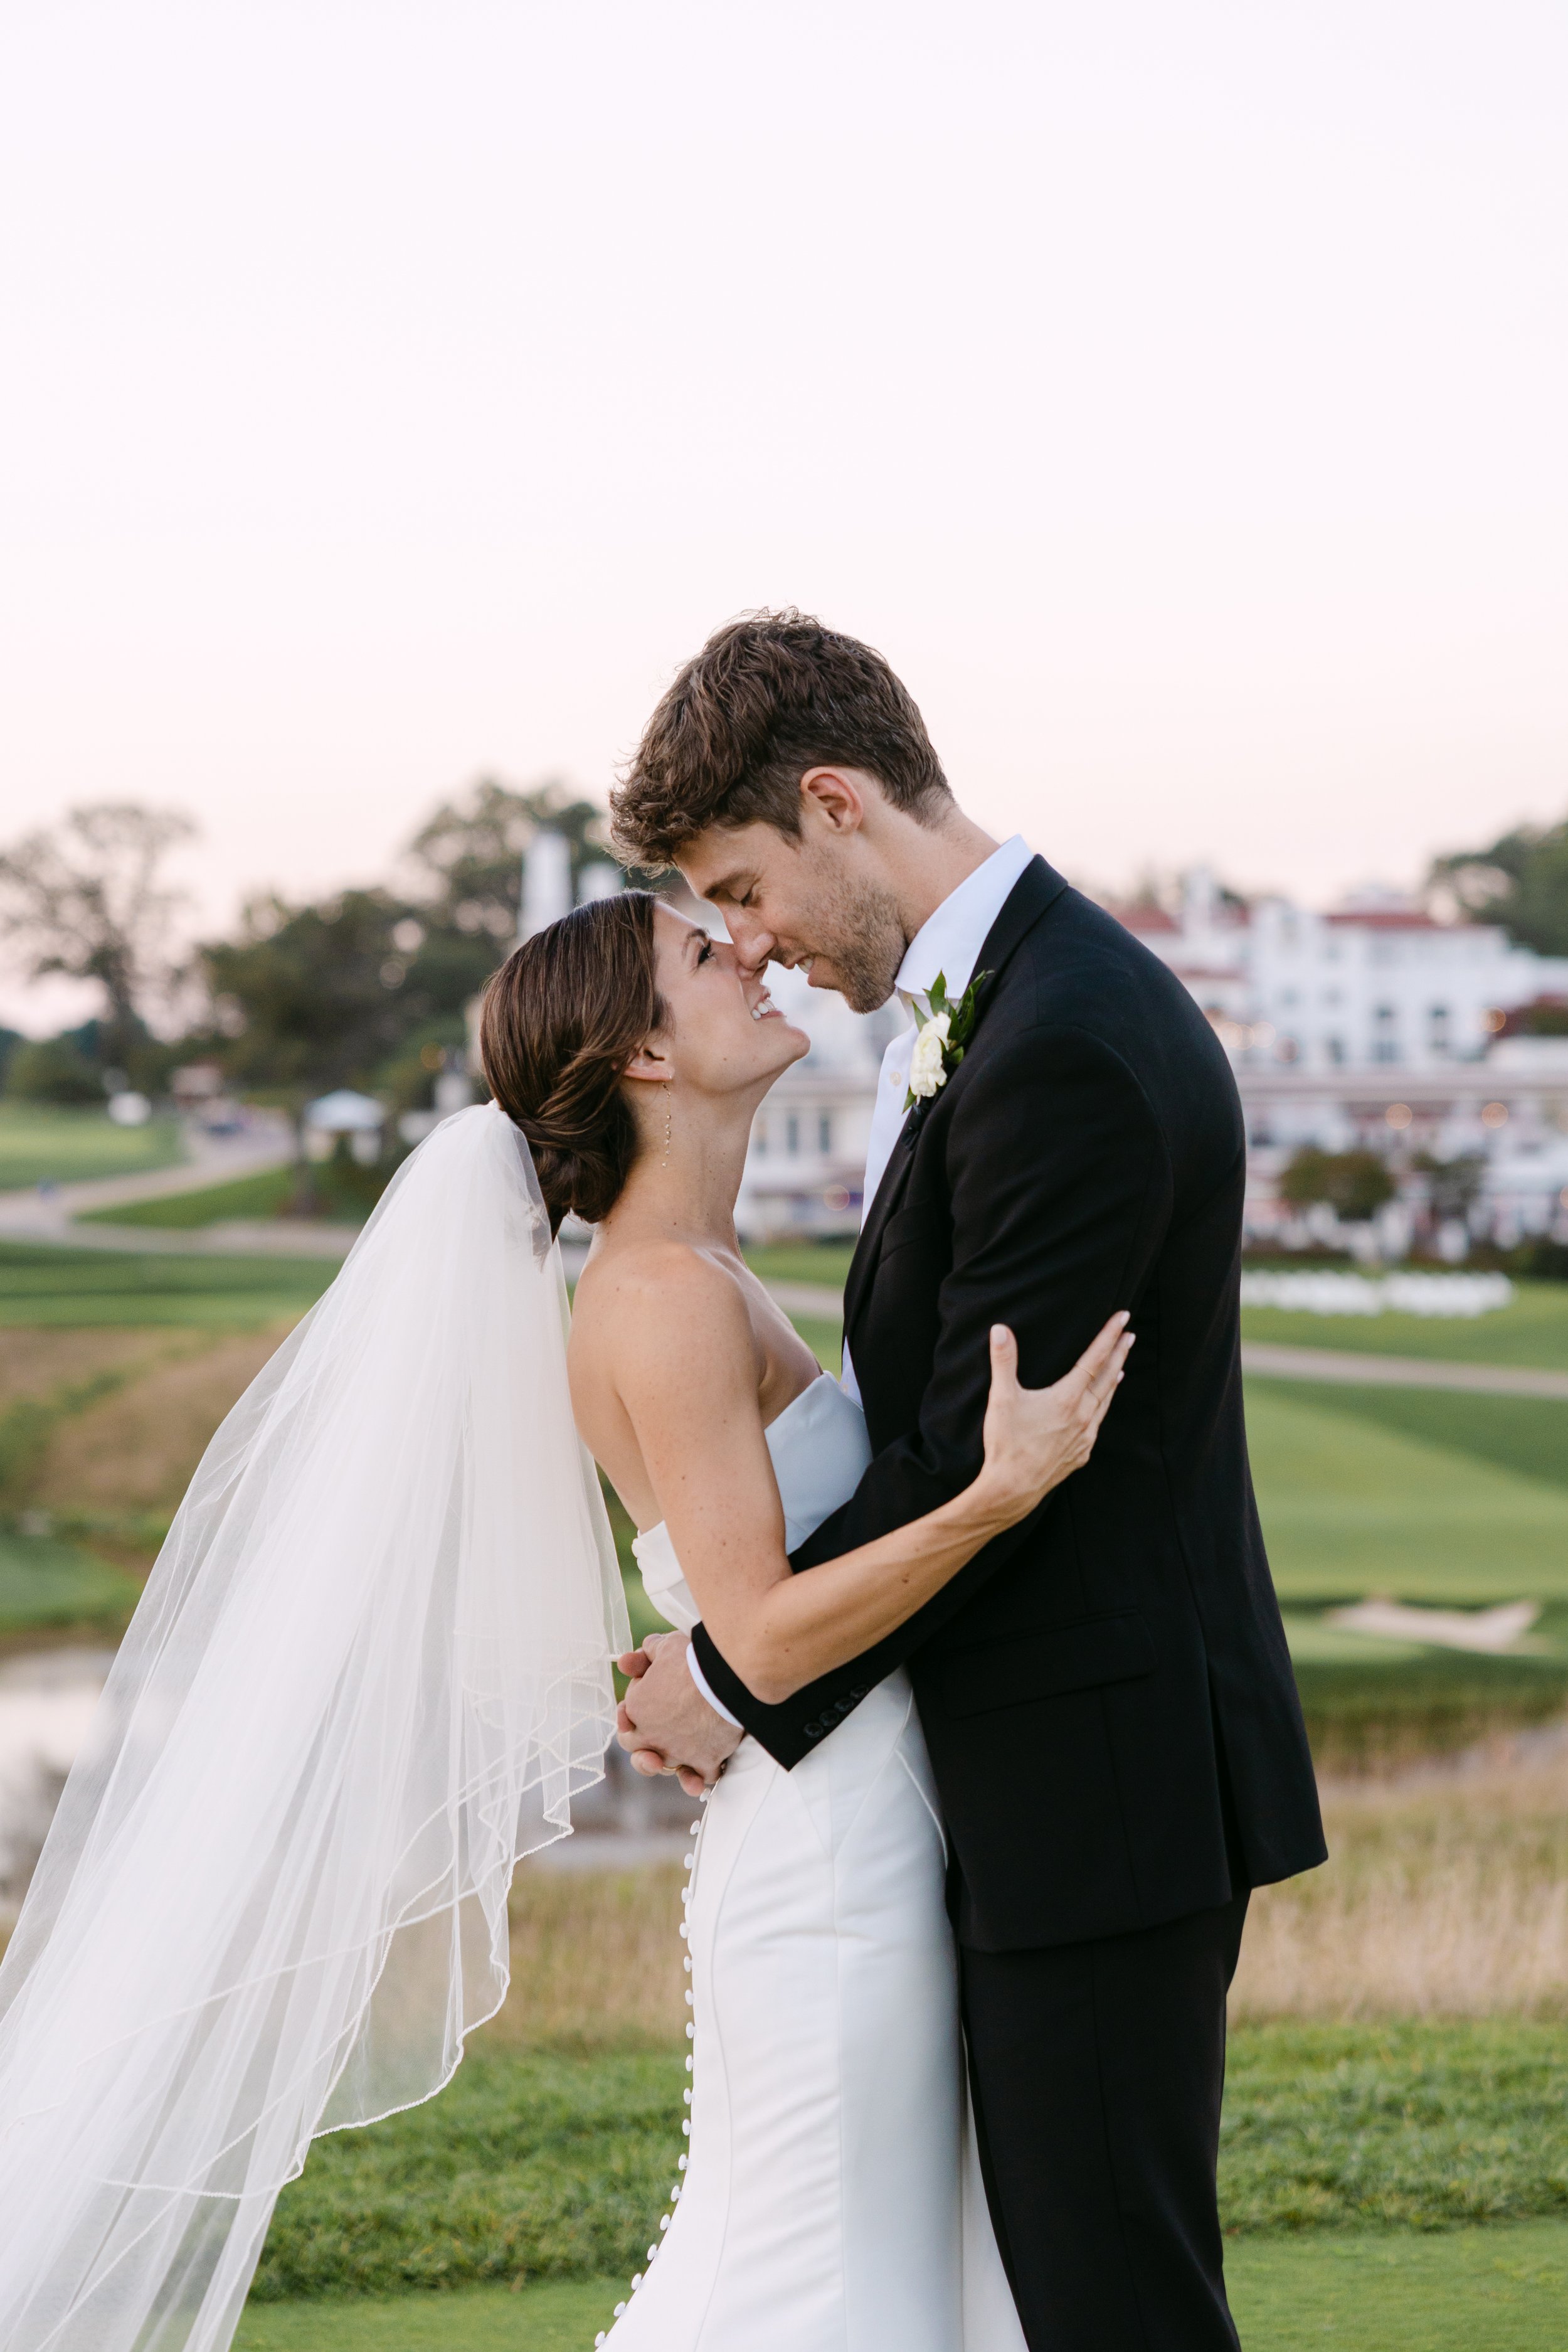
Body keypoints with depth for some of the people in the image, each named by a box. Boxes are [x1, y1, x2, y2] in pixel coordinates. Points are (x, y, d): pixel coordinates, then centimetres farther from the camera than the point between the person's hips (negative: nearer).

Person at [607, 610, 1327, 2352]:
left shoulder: (1066, 1054, -22)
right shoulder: (1009, 998, 11)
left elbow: (976, 1465, -20)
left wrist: (739, 1684, -9)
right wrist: (752, 1638, 8)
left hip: (1106, 1785, -10)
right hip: (1071, 1766, 10)